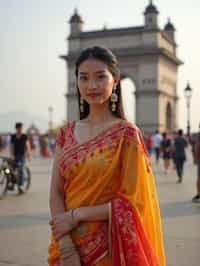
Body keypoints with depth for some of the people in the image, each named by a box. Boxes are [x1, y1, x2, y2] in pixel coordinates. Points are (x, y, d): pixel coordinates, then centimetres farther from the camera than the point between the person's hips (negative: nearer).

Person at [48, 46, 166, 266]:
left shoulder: (126, 133, -10)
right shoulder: (67, 132, 2)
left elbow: (132, 201, -13)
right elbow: (56, 192, -2)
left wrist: (75, 215, -14)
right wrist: (65, 244, -14)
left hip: (108, 248, -3)